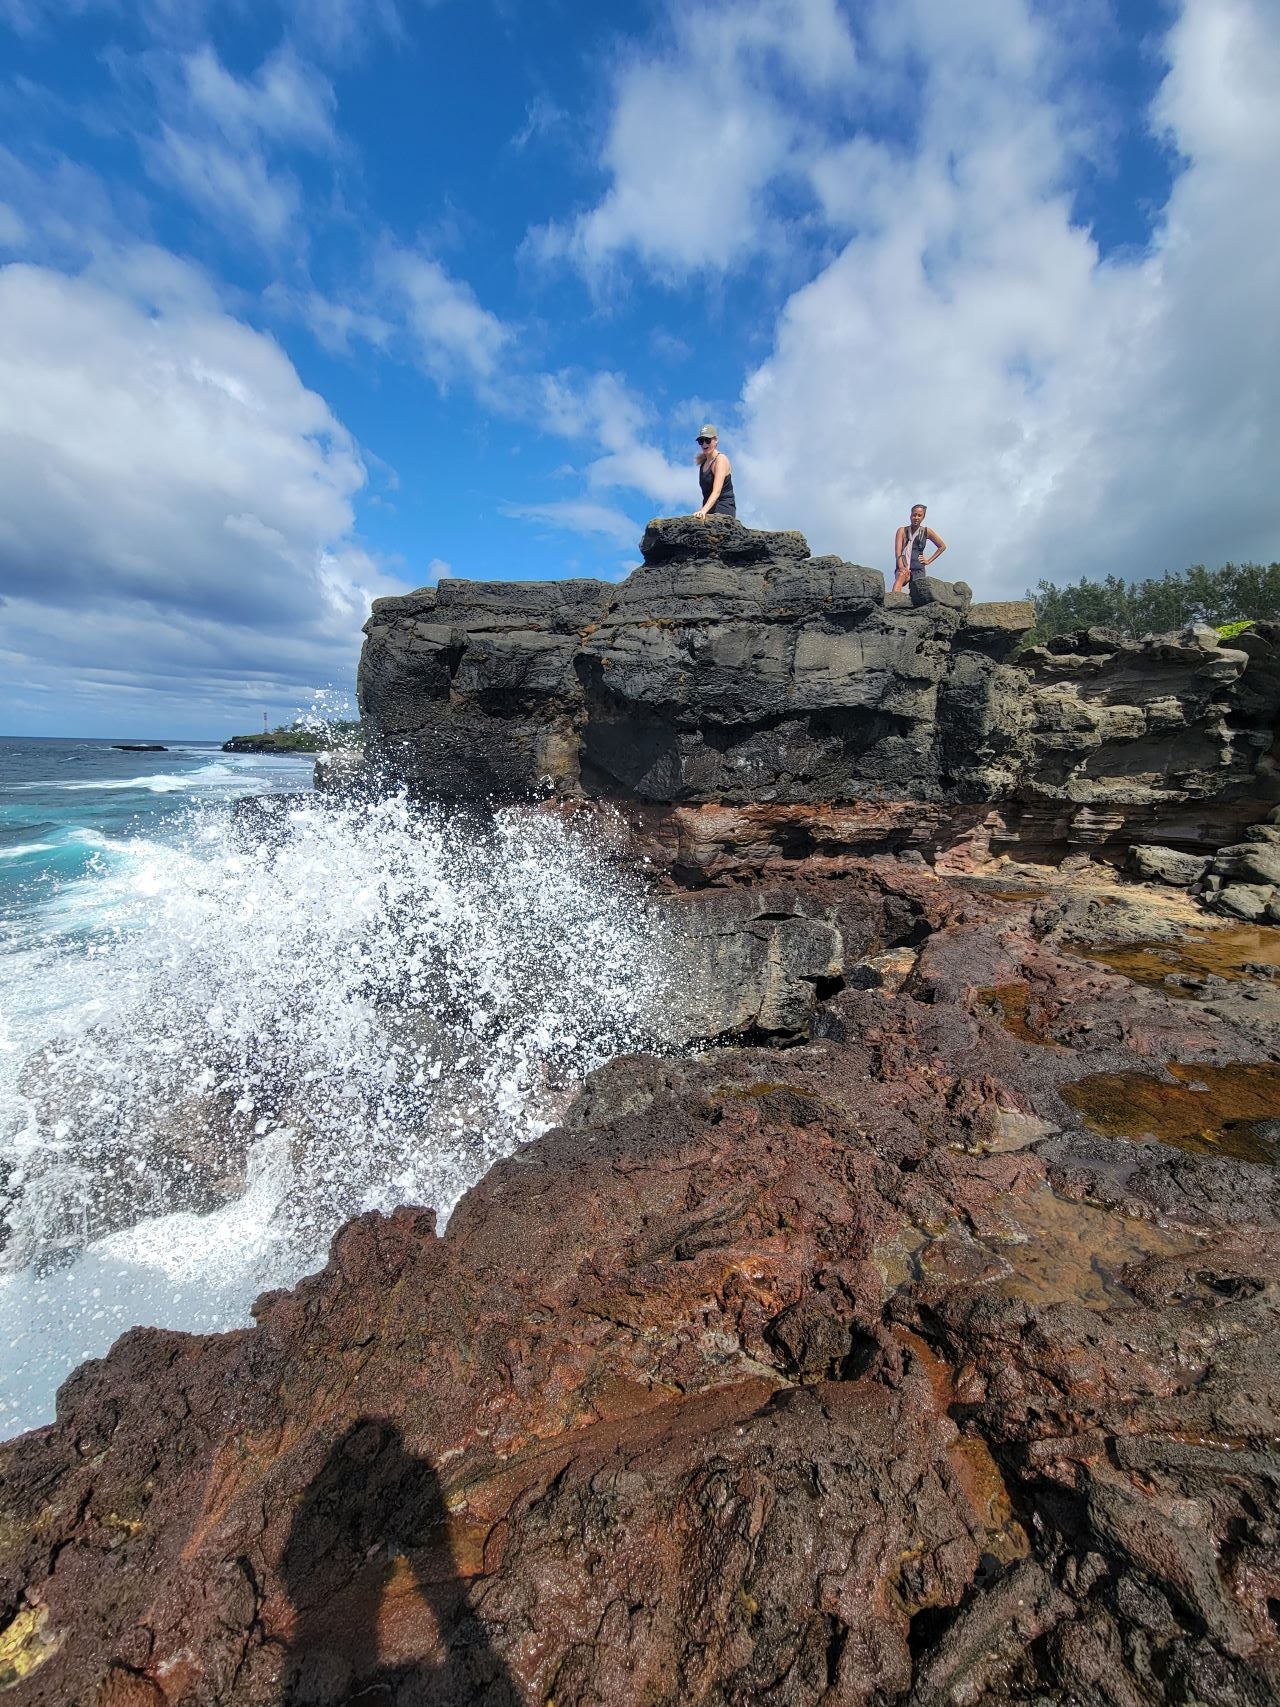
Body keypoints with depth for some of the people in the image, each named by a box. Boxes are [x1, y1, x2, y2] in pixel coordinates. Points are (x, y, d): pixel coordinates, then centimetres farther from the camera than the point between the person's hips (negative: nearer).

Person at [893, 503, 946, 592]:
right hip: (903, 567, -4)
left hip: (918, 569, 4)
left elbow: (942, 546, 23)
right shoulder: (902, 531, 7)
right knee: (901, 575, -37)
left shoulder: (926, 532, 12)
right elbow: (898, 551, -6)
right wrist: (901, 567, -24)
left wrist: (929, 561, 13)